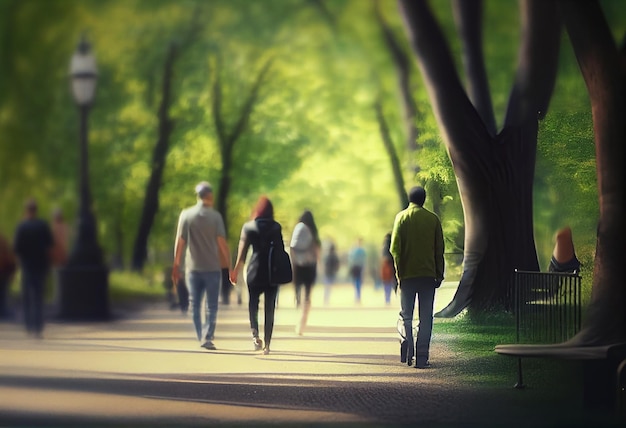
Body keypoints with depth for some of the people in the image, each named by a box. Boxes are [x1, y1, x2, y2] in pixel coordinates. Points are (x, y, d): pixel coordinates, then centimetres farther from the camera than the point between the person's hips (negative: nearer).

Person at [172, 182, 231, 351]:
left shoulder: (186, 215, 0)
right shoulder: (215, 216, -4)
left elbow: (180, 242, -2)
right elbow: (222, 242, -7)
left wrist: (176, 266, 3)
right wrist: (229, 264, -1)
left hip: (193, 267, 2)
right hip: (212, 267, -1)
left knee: (195, 305, 11)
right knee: (211, 305, 4)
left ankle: (201, 337, 12)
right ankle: (207, 337, -7)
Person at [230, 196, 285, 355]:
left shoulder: (248, 226, 0)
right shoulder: (276, 227, 1)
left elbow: (242, 250, -3)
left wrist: (236, 270, 4)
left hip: (255, 269, 0)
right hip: (273, 270, 0)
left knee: (253, 302, 11)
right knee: (270, 307, 7)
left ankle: (255, 333, -16)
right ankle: (267, 344, 7)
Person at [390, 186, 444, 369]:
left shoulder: (402, 217, -1)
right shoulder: (432, 219, 3)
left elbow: (395, 248, -6)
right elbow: (439, 250, 4)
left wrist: (399, 272, 1)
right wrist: (439, 275, 11)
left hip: (407, 274, 0)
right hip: (428, 274, 1)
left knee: (406, 315, 9)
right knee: (426, 317, 4)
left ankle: (408, 351, -11)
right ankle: (422, 357, 0)